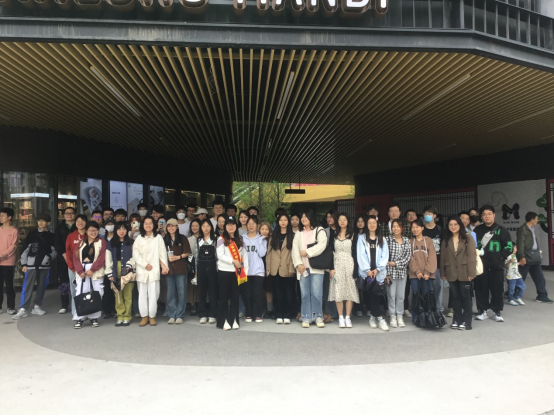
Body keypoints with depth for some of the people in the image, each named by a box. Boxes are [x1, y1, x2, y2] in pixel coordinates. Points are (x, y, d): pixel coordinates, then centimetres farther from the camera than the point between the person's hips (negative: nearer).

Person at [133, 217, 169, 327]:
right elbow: (135, 254, 2)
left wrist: (164, 266, -7)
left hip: (154, 270, -2)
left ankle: (152, 316, 6)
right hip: (141, 270, 2)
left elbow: (162, 253, 4)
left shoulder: (158, 237, 7)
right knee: (142, 294, 3)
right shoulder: (139, 239, 11)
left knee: (153, 293, -5)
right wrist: (145, 264, -8)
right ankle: (144, 316, 11)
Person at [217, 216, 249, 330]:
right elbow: (220, 255, -10)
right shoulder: (221, 239, 0)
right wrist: (233, 261, -17)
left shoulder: (240, 240, 11)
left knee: (235, 297, 8)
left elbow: (245, 256, 8)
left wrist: (245, 272, 2)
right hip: (224, 271, -3)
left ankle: (234, 320, 16)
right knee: (224, 297, 3)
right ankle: (224, 321, 9)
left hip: (237, 272, 3)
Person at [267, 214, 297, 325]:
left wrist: (292, 268, -13)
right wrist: (268, 268, 2)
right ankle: (279, 316, 14)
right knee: (277, 293, 7)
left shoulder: (292, 236, 3)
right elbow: (269, 252, 9)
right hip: (275, 269, 3)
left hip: (288, 269, -3)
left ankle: (287, 316, 10)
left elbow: (294, 252, -4)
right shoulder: (273, 236, 13)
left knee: (289, 293, 1)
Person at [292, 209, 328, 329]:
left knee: (316, 293, -5)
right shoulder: (299, 234, 18)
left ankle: (318, 317, 6)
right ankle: (306, 317, 8)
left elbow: (321, 245, -10)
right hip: (302, 268, 3)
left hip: (316, 267, -3)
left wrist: (307, 252, -11)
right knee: (305, 294, 3)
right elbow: (295, 250, 7)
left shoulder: (320, 231, 6)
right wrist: (298, 264, -7)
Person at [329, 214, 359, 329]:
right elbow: (331, 252, 6)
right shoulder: (334, 235, 8)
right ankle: (341, 318, 8)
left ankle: (348, 317, 8)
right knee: (338, 291, 0)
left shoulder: (352, 235, 4)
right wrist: (331, 268, -2)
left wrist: (355, 268, -6)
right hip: (337, 265, 1)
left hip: (349, 265, -1)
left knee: (350, 290, -2)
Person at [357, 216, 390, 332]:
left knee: (376, 295, -7)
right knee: (372, 295, -8)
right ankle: (379, 318, -1)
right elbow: (361, 255, -1)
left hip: (379, 272, 1)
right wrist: (367, 270, -9)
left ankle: (373, 317, 7)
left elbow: (385, 256, 5)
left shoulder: (382, 239, 13)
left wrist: (377, 269, -7)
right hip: (366, 272, -1)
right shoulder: (362, 239, 7)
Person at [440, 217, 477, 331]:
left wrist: (471, 273, -14)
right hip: (452, 274, 4)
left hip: (464, 273, -4)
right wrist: (443, 273, 5)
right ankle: (457, 320, 17)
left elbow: (472, 256, -8)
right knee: (455, 297, 10)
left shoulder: (468, 239, -1)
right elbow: (443, 257, 9)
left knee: (466, 297, 3)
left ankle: (466, 322, 9)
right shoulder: (446, 240, 11)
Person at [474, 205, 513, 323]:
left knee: (497, 290, 4)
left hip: (497, 266, -1)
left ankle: (497, 312, 18)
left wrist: (500, 257, -7)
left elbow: (509, 247, -1)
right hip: (481, 265, 2)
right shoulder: (477, 230, 8)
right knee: (481, 290, 6)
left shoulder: (501, 230, 2)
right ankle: (483, 311, 18)